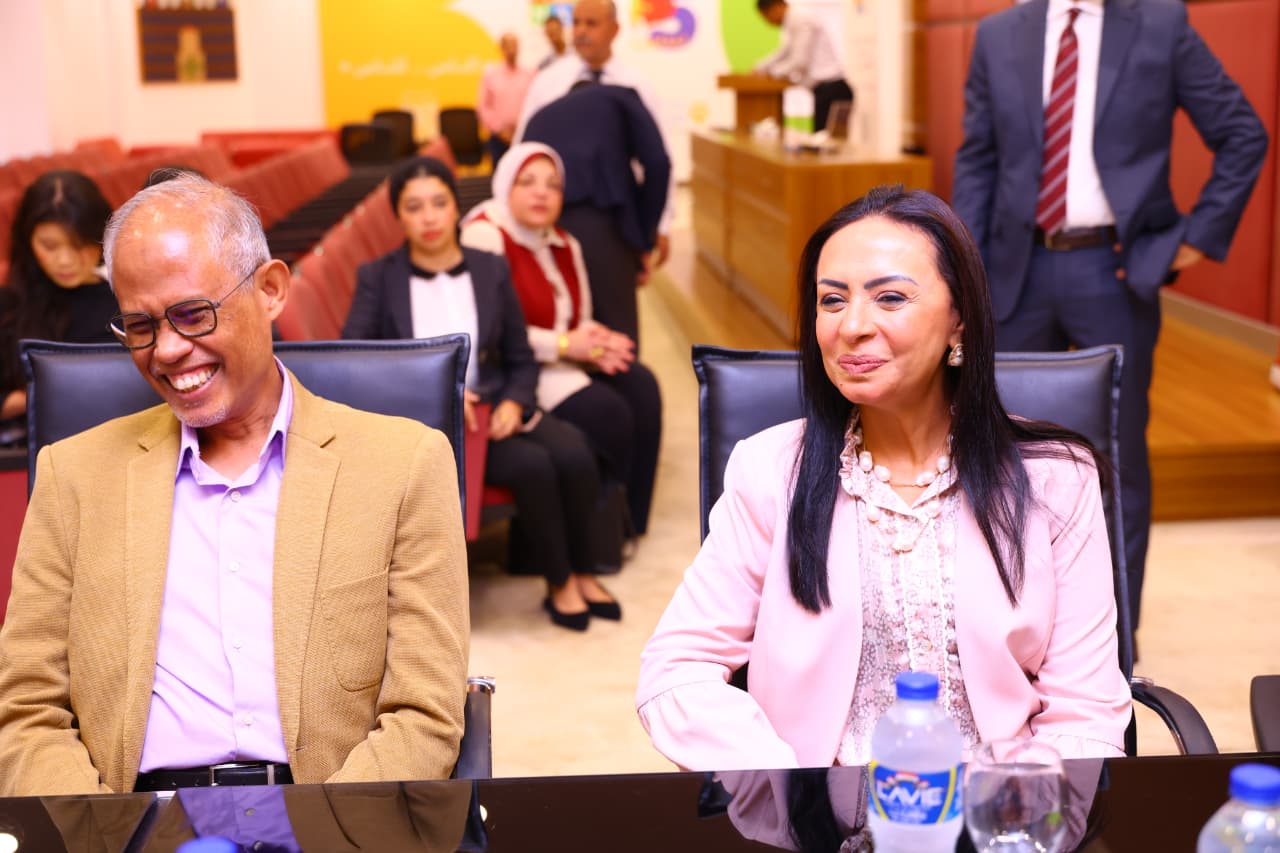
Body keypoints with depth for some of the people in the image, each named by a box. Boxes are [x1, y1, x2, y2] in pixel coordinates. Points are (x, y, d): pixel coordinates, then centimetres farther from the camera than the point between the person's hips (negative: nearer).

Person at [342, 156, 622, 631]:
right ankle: (558, 585, -9)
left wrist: (513, 403, -11)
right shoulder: (378, 278, 0)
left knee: (573, 452, -26)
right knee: (532, 464, -29)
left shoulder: (491, 270, 9)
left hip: (494, 407, 4)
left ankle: (583, 573, -7)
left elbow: (521, 359, 11)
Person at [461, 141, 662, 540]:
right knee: (605, 411, -25)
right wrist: (564, 345, -21)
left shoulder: (564, 244, 13)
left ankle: (629, 520, -5)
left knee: (640, 385, -14)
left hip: (563, 363, 8)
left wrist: (597, 344, -8)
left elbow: (579, 321, 18)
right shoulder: (484, 236, -12)